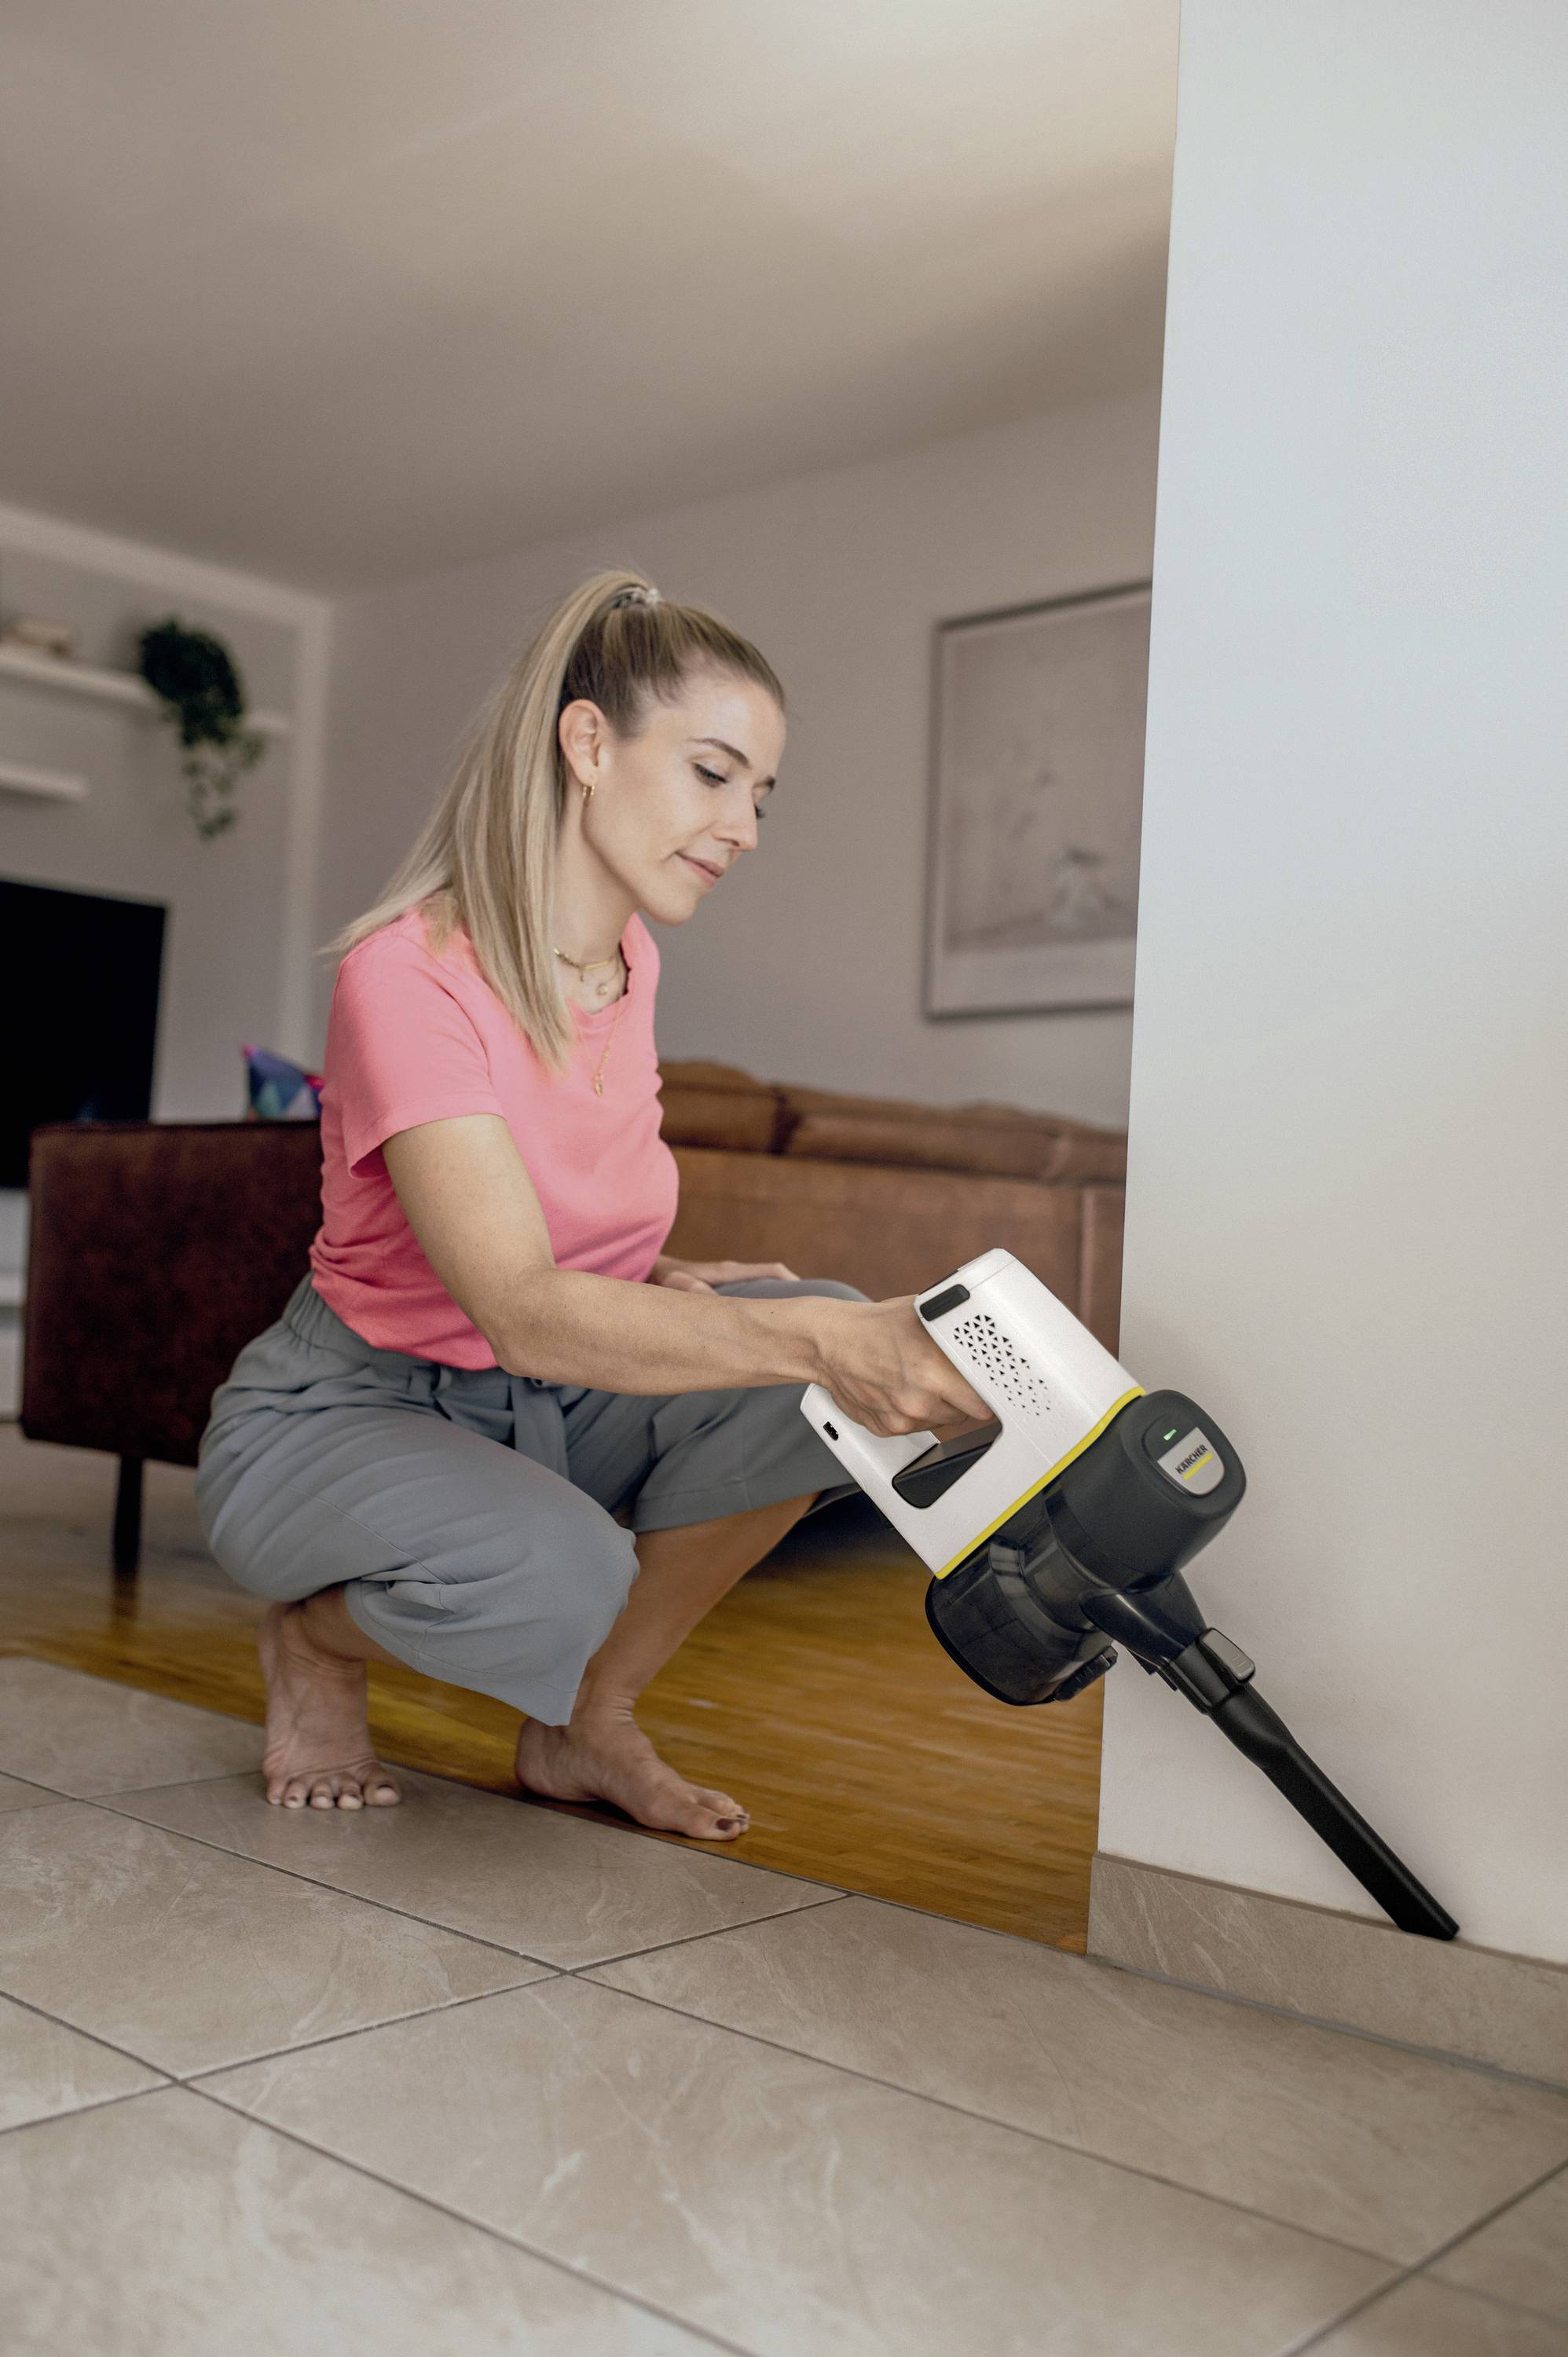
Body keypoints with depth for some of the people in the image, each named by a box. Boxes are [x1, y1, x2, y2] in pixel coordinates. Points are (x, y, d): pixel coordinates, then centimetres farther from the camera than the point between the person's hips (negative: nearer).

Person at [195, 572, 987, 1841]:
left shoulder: (628, 962, 1)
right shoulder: (410, 972, -25)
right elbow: (521, 1312, -36)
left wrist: (659, 1281, -7)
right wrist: (810, 1338, -47)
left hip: (541, 1408, 7)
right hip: (341, 1417, -7)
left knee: (832, 1357, -17)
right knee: (557, 1573, -37)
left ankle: (585, 1725, -2)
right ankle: (312, 1640, -1)